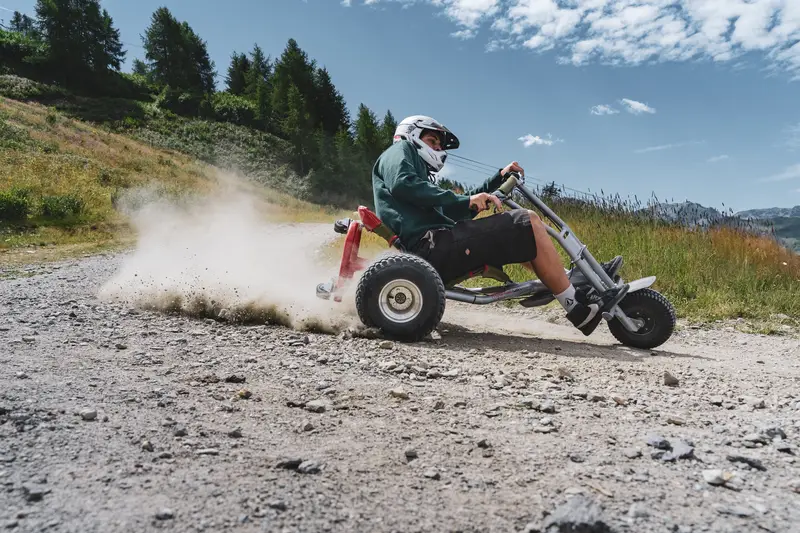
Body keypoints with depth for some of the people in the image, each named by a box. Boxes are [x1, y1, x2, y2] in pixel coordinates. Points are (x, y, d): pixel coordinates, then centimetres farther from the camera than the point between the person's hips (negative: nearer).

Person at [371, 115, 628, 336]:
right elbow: (402, 183, -14)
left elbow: (457, 209, 28)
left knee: (517, 231, 20)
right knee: (528, 222, -10)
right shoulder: (400, 150, 9)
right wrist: (464, 200, -16)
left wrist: (498, 178, 26)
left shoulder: (423, 178, 35)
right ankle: (579, 309, -5)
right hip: (432, 243, -10)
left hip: (429, 250, 10)